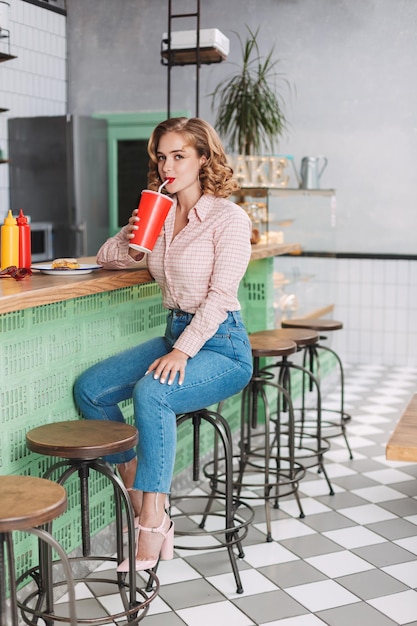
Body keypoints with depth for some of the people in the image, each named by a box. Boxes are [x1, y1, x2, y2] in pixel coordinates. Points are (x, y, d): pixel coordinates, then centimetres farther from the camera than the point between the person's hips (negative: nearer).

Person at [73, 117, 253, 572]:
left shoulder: (229, 218, -9)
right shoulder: (159, 215, 11)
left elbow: (220, 295, -17)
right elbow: (106, 259, 16)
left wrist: (182, 351, -27)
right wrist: (131, 237, -6)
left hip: (221, 345, -7)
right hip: (175, 334, 7)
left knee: (151, 393, -34)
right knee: (88, 388, -9)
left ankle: (153, 522, -25)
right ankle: (137, 497, -1)